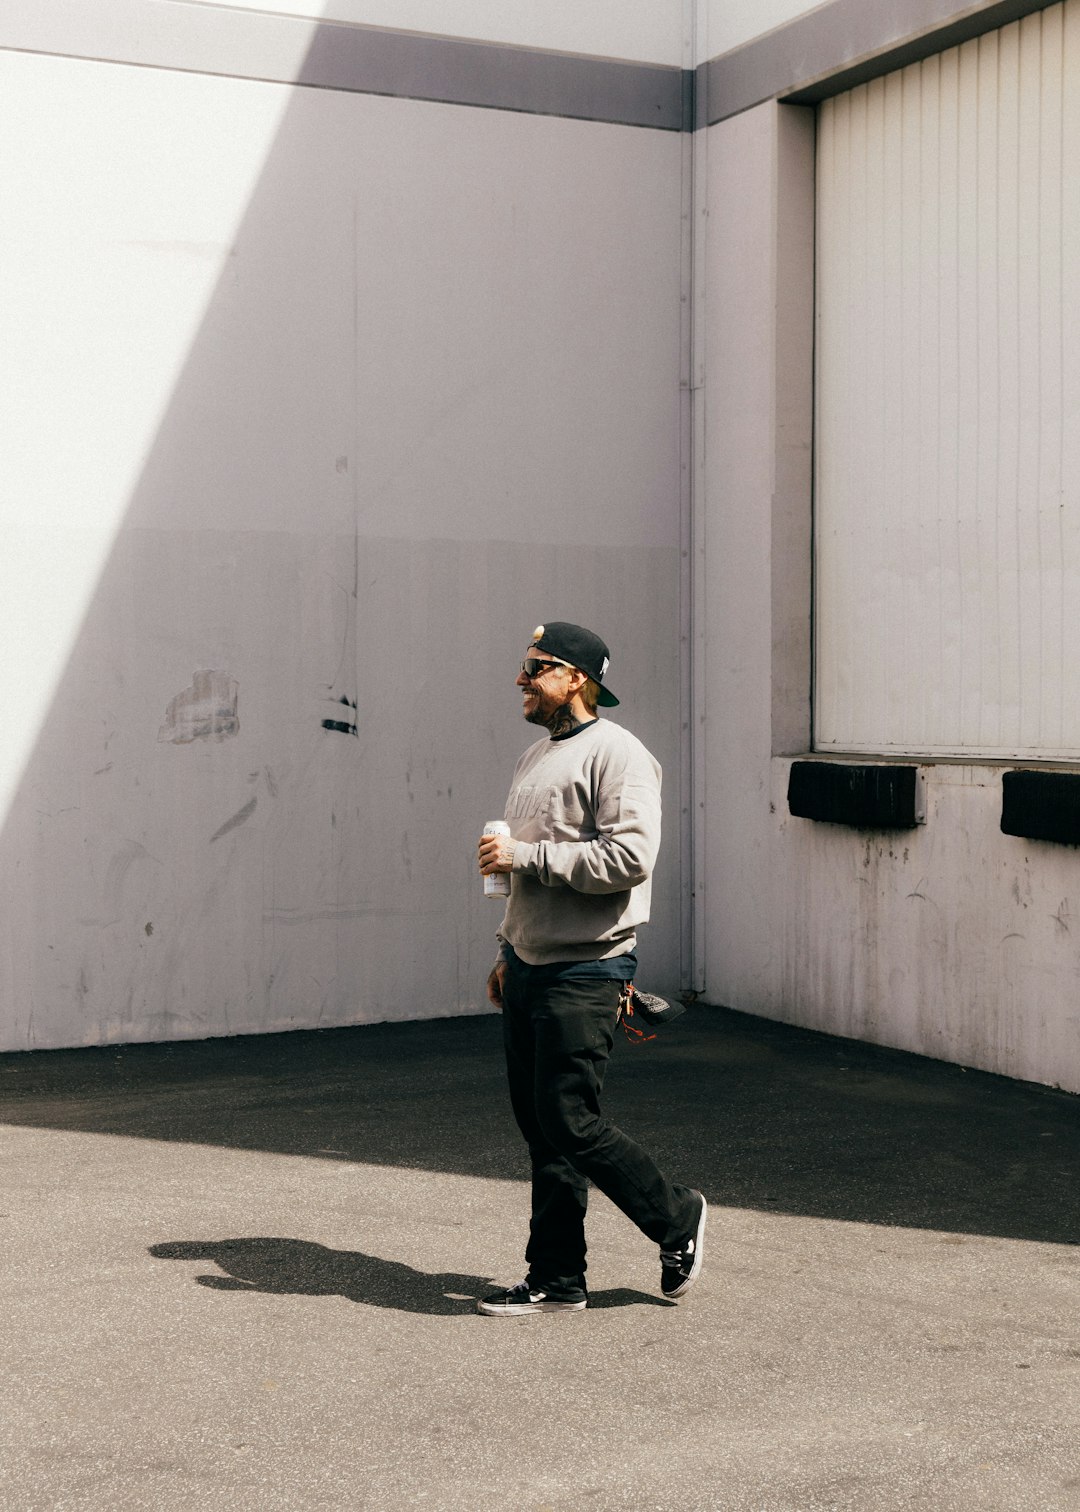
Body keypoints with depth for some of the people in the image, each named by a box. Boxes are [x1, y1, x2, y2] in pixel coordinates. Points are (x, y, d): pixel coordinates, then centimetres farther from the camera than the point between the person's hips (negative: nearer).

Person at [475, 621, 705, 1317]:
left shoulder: (616, 753, -12)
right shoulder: (537, 756, 18)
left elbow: (629, 857, -24)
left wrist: (525, 856, -20)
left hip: (584, 975, -9)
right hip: (528, 969, 9)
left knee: (570, 1124, -8)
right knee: (540, 1128, 9)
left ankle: (678, 1218, 13)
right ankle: (556, 1280, 17)